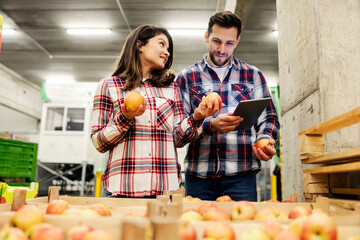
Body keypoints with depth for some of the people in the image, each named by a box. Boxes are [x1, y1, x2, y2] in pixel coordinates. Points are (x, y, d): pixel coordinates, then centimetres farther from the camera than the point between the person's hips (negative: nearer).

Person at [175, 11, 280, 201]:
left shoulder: (253, 75, 12)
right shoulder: (186, 77, 8)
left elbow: (268, 117, 13)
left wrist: (265, 141, -9)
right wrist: (210, 126, -17)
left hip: (241, 174, 1)